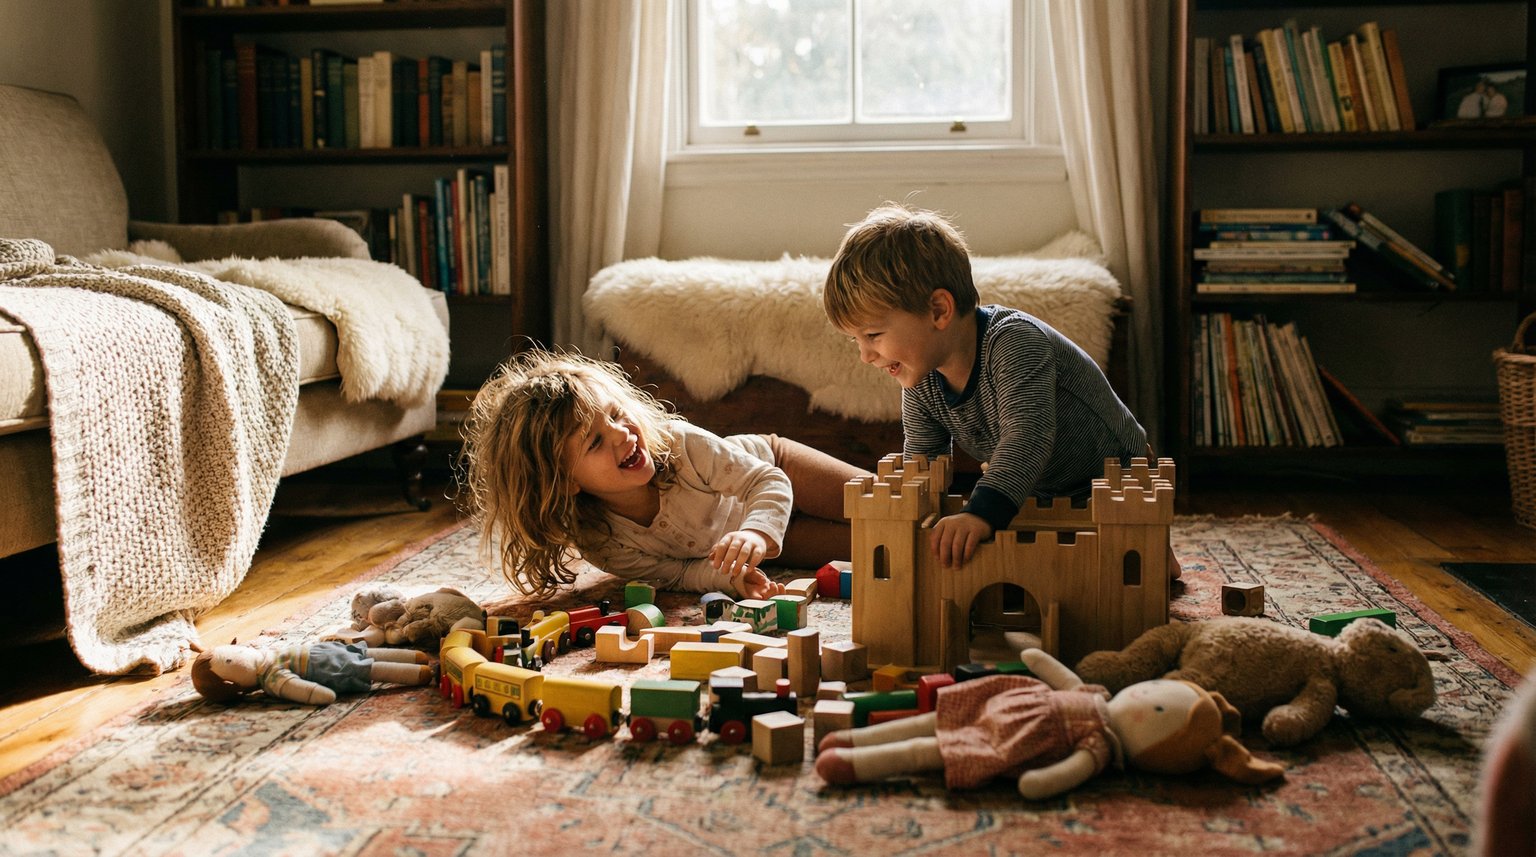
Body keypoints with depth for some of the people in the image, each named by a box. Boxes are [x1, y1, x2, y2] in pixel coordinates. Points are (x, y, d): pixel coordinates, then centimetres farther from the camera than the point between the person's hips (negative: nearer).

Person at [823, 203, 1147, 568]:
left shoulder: (1015, 341, -32)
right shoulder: (922, 382, -9)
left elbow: (1027, 435, -46)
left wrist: (982, 511, -60)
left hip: (1113, 481, -8)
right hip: (1033, 497, 8)